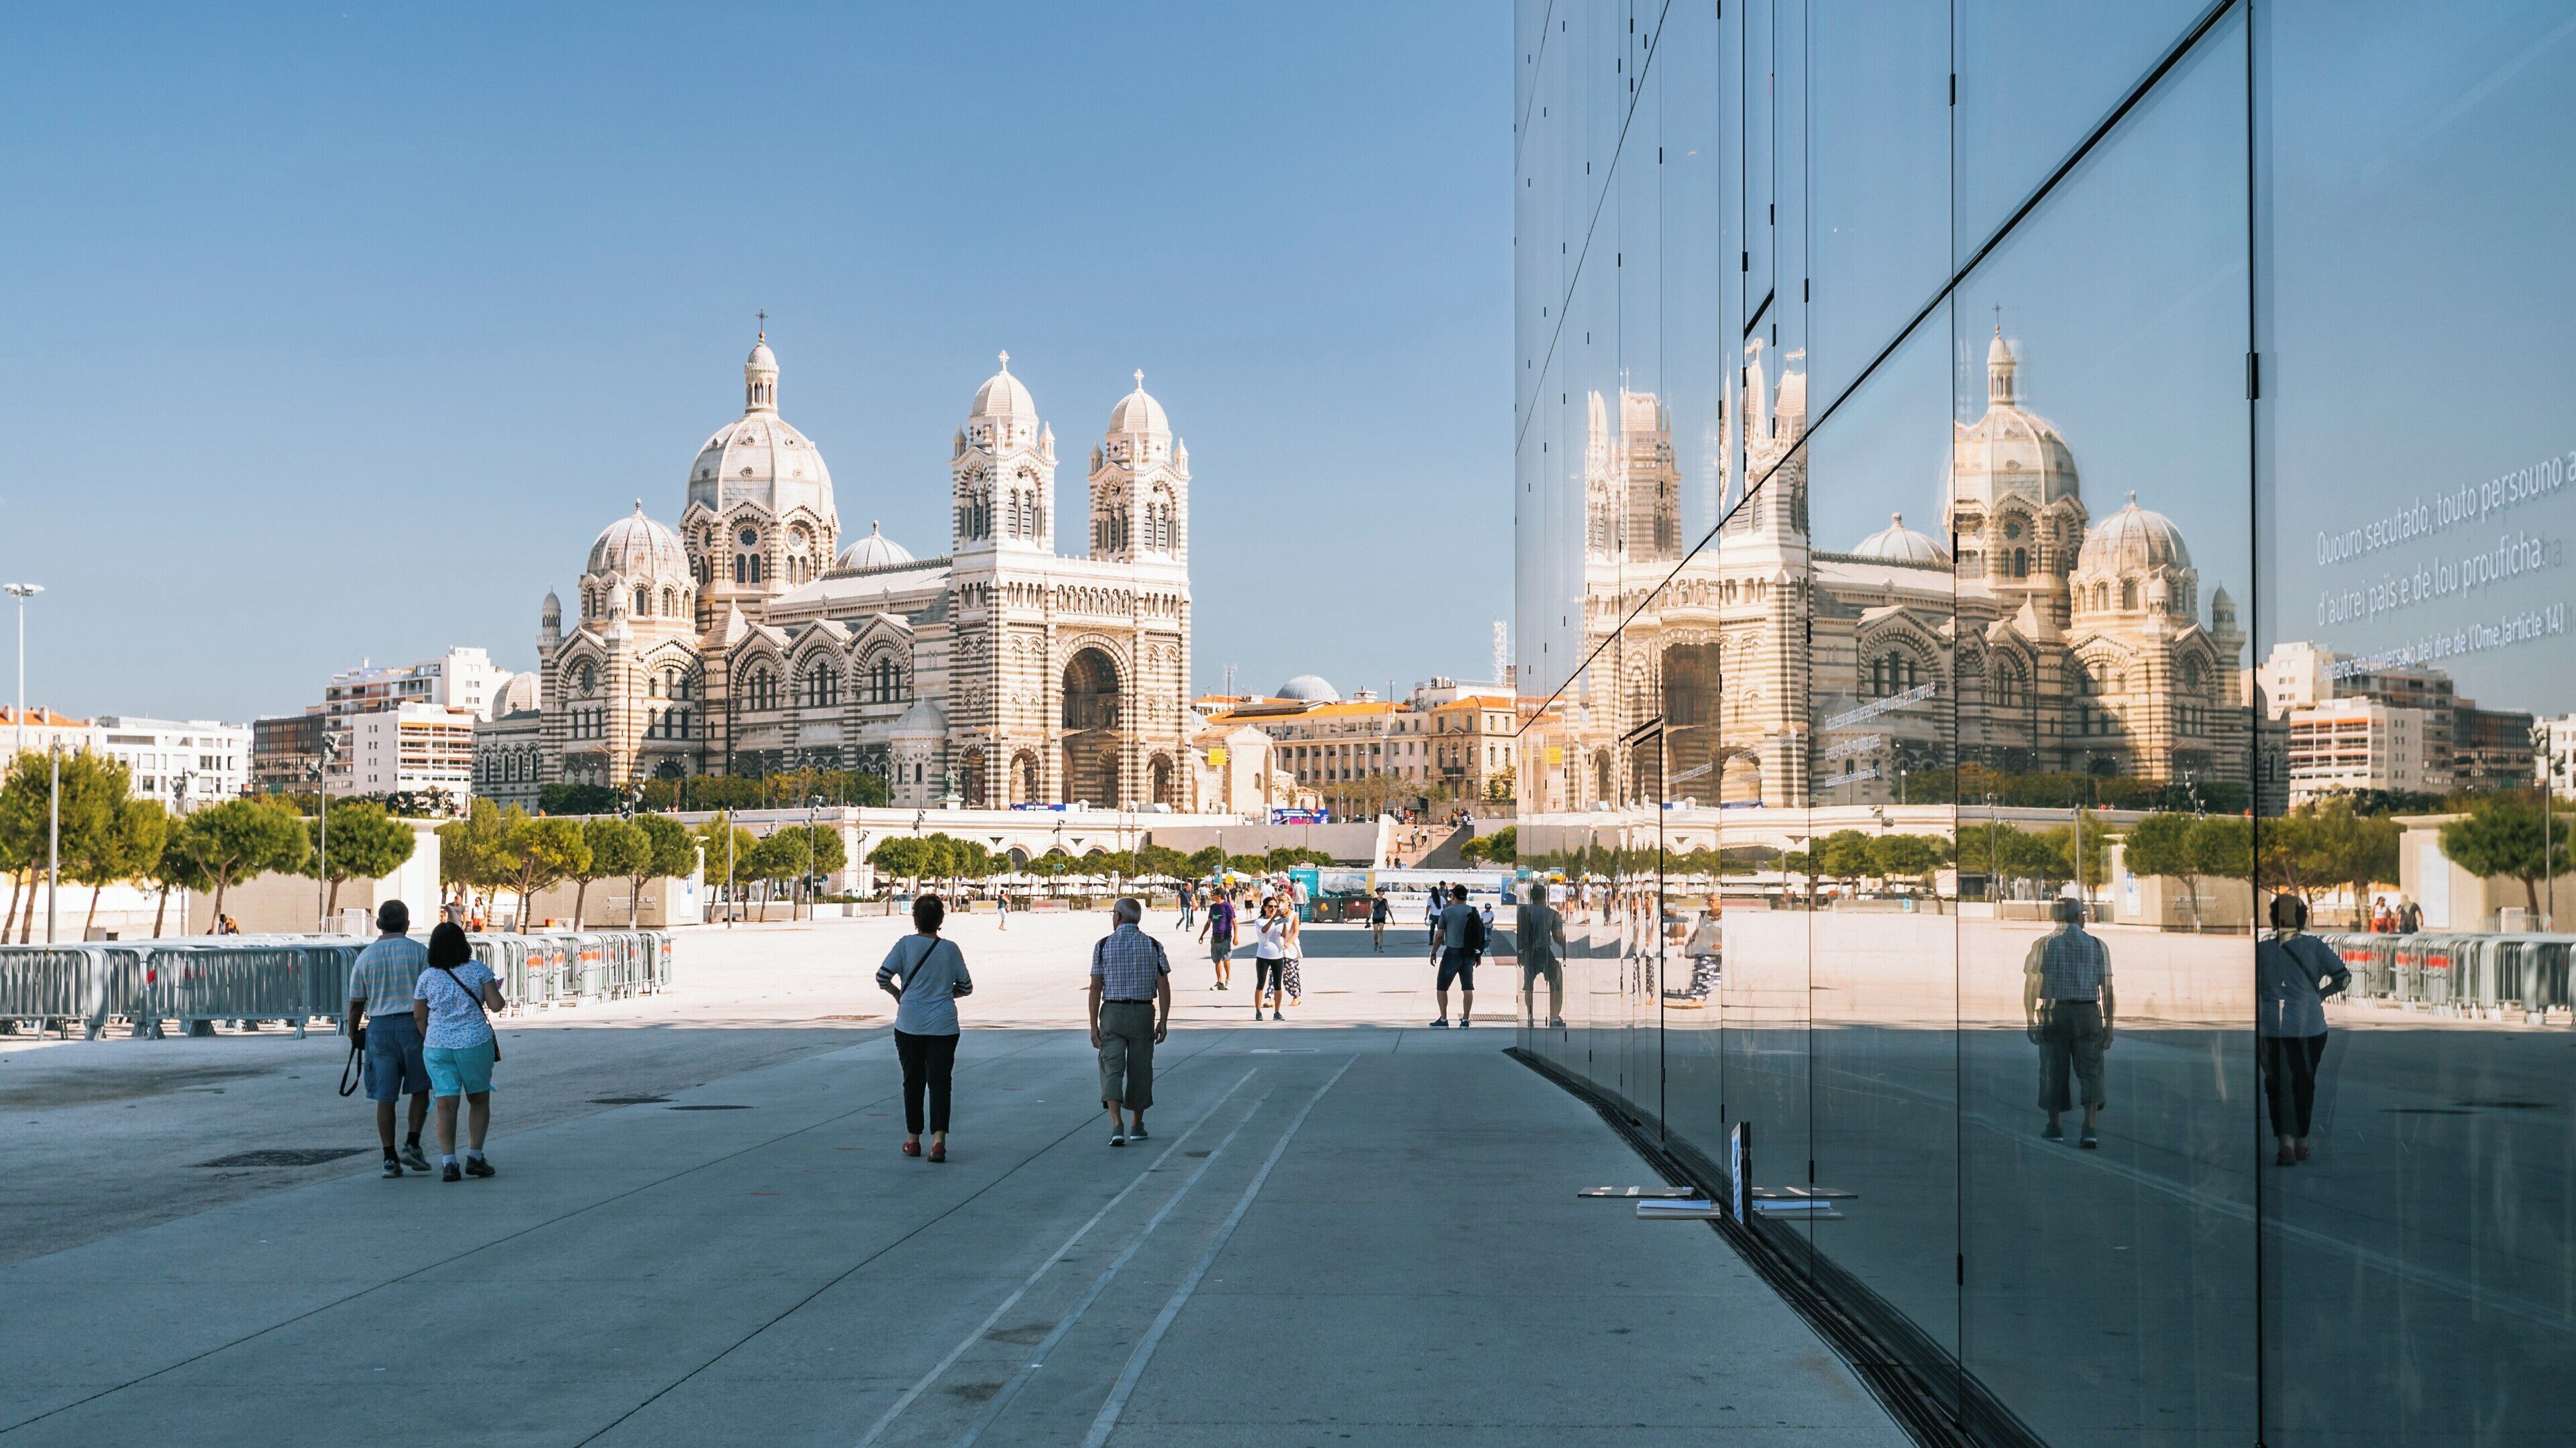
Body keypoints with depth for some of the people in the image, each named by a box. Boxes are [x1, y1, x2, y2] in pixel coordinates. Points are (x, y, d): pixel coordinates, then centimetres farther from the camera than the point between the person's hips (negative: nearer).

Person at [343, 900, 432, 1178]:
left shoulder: (365, 957, 4)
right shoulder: (418, 952, -2)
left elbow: (356, 1002, 6)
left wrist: (352, 1032, 21)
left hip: (379, 1028, 2)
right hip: (413, 1026, -2)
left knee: (385, 1097, 4)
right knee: (420, 1090, 13)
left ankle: (390, 1158, 2)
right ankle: (412, 1145, 1)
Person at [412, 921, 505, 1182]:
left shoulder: (427, 977, 2)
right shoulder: (478, 969, -3)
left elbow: (418, 1016, 7)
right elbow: (497, 1005, -4)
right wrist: (494, 993, 17)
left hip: (437, 1046, 1)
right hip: (475, 1043, -1)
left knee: (446, 1105, 1)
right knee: (479, 1100, 14)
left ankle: (448, 1162, -10)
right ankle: (474, 1157, 10)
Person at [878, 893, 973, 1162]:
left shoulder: (905, 945, -4)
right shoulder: (950, 949, -1)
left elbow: (882, 977, -9)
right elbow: (966, 987, 5)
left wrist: (898, 994, 10)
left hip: (909, 1025, 0)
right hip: (943, 1026, 0)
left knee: (913, 1081, 13)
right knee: (940, 1081, -1)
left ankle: (913, 1140, 21)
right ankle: (938, 1138, -17)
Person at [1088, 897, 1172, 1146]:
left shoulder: (1104, 945, -4)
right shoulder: (1153, 945, 0)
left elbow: (1096, 988, -6)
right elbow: (1164, 986, -3)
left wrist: (1094, 1026, -3)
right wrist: (1163, 1022, 2)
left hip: (1112, 1013, -1)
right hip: (1143, 1013, 1)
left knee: (1112, 1069, -1)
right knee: (1140, 1069, 13)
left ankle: (1116, 1125, -19)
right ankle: (1137, 1126, 23)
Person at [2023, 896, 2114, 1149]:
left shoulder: (2043, 945, 1)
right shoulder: (2096, 945, 3)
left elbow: (2031, 985, -3)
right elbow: (2107, 989, 2)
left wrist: (2030, 1019, 2)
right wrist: (2109, 1026, 5)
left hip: (2054, 1013, 0)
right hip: (2088, 1014, 0)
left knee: (2054, 1070, 10)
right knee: (2090, 1070, 1)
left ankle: (2055, 1127, 16)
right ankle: (2091, 1128, -14)